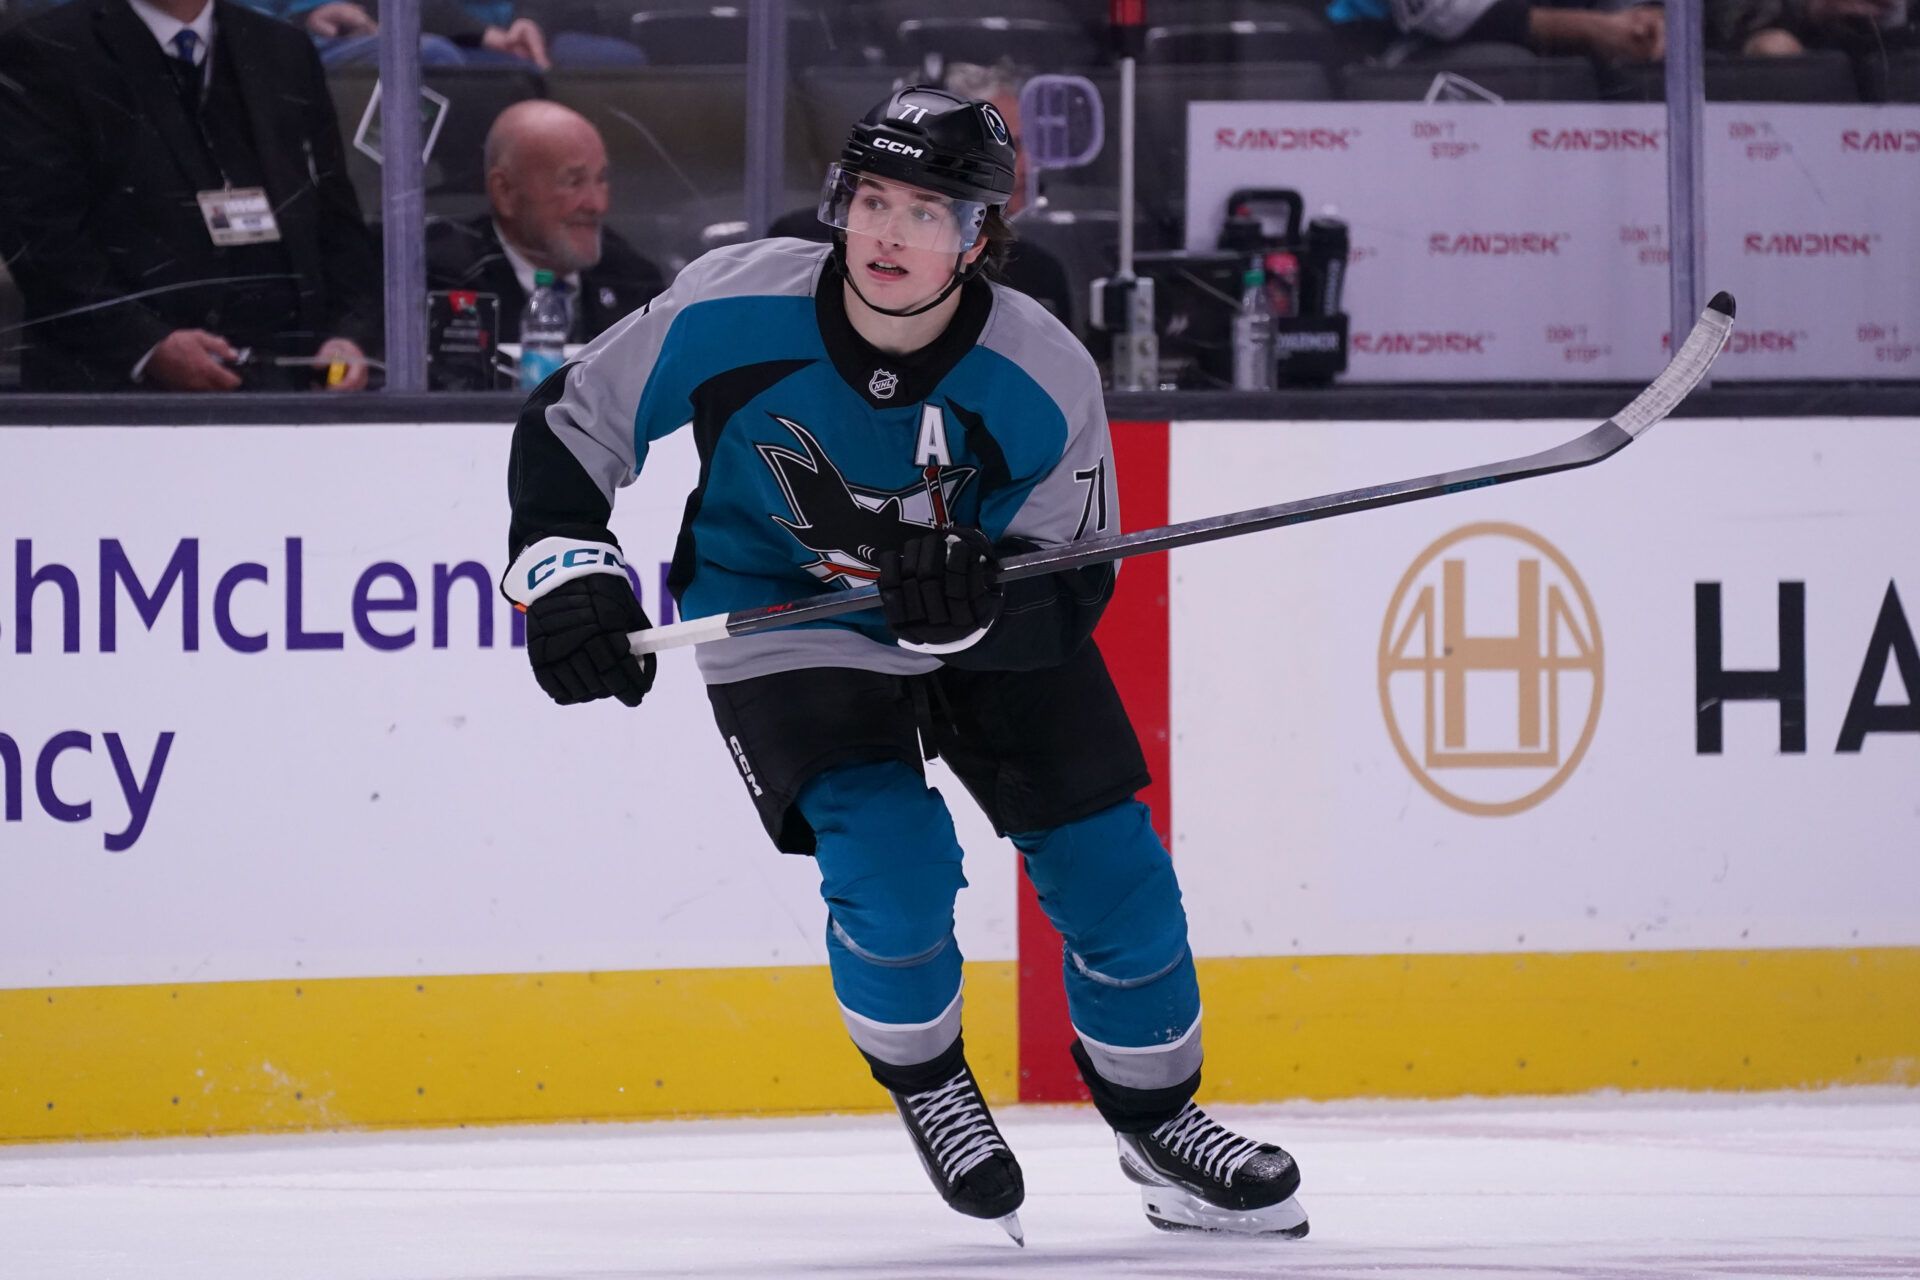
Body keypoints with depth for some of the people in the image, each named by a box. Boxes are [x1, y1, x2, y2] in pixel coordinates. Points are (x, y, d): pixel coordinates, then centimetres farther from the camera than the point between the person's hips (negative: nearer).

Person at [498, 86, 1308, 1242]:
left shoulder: (1045, 381, -25)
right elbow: (570, 424, -10)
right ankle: (925, 1083, 10)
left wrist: (975, 603, -39)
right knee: (894, 866, -21)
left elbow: (1073, 593, -19)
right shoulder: (731, 313, -25)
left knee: (1106, 863, -1)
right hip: (780, 617, -2)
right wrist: (566, 571, -21)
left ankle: (1158, 1121, 26)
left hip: (990, 612, 2)